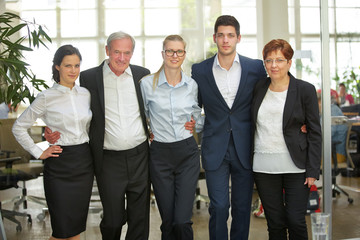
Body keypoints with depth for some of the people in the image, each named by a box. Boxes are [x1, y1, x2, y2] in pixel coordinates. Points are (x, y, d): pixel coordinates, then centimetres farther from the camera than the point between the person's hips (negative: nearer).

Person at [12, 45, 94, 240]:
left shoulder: (85, 94, 7)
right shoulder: (46, 97, -7)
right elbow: (19, 128, -1)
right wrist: (39, 153, -5)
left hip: (84, 163, 5)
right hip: (59, 165, -5)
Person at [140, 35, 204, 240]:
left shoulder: (192, 85, 5)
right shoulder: (147, 83, -1)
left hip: (187, 153, 1)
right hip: (160, 155, 0)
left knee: (182, 221, -7)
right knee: (168, 222, 5)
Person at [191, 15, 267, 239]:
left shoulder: (256, 67, 1)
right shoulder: (200, 70, 2)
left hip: (245, 149, 1)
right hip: (215, 149, -1)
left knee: (242, 207, 10)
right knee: (218, 207, -1)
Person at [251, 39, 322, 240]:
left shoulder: (305, 90, -2)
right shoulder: (258, 89, 8)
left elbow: (315, 132, -2)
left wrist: (313, 170, -8)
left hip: (295, 167, -2)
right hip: (264, 167, 3)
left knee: (296, 222, -1)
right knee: (275, 223, 7)